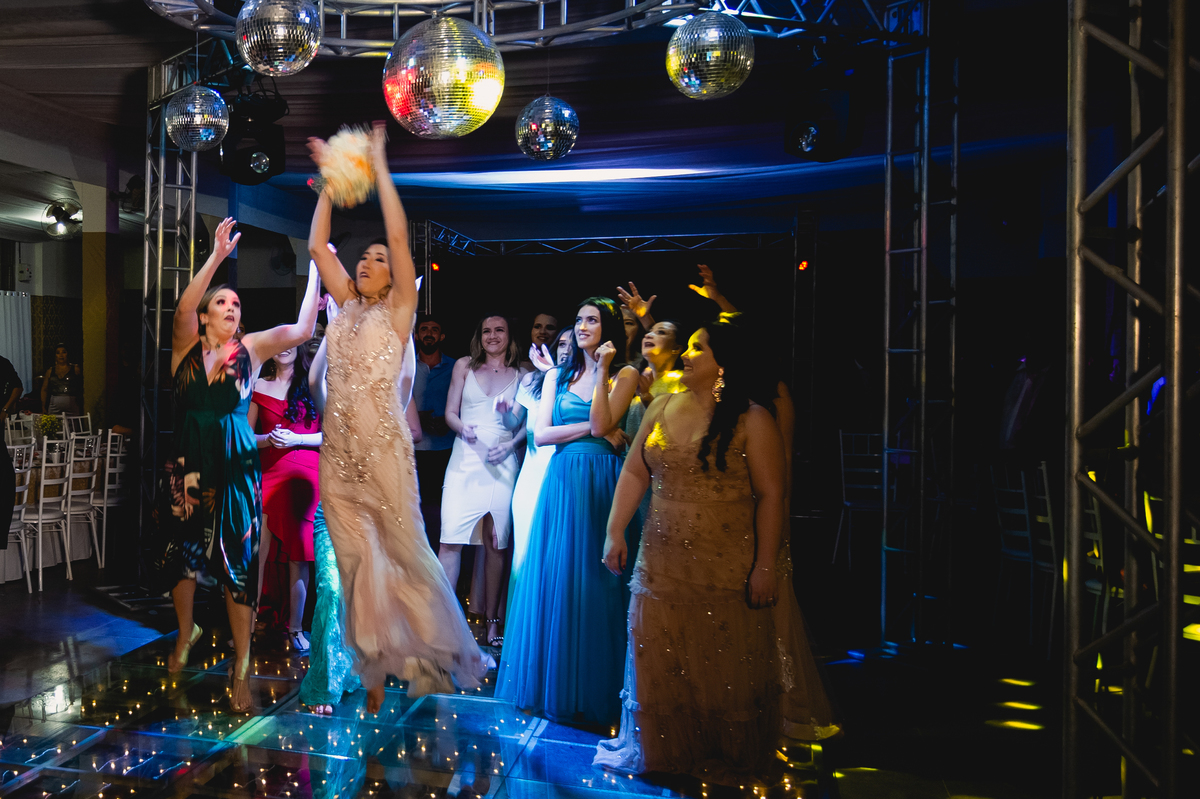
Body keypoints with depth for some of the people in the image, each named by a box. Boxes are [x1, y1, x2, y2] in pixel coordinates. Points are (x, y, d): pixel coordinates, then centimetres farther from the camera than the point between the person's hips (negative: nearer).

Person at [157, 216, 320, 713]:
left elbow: (302, 329, -6)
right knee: (182, 552, 13)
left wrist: (315, 269, -7)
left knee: (238, 561, -1)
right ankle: (186, 633, 42)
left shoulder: (250, 349, 4)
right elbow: (182, 308, -16)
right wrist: (218, 256, -24)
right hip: (190, 466, 1)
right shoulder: (186, 346, 4)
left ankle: (241, 667, 11)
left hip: (237, 469, -1)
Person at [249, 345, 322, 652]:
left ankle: (295, 629, 11)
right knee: (255, 553, -3)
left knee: (298, 554, 2)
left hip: (304, 476, -1)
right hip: (267, 474, 1)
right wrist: (268, 439, -8)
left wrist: (295, 438, -10)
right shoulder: (259, 386, 12)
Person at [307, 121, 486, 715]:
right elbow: (317, 245, 14)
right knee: (357, 561, 9)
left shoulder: (398, 310, 1)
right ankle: (376, 671, 20)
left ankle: (430, 653, 22)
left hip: (383, 448, -5)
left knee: (402, 552, 4)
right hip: (338, 453, 5)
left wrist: (379, 167, -3)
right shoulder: (345, 307, 14)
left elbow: (399, 236, -7)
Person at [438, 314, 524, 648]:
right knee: (451, 541, -8)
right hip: (465, 462, 0)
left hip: (502, 464, 0)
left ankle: (491, 620, 14)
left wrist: (511, 444, -10)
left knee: (496, 543, 4)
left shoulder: (521, 375, 9)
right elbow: (450, 413, 8)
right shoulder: (464, 366, 11)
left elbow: (526, 424, 8)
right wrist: (463, 428, -12)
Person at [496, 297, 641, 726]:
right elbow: (540, 434, 2)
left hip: (601, 485, -4)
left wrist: (602, 369, -13)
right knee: (553, 581, 6)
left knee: (592, 583, 0)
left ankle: (591, 689, 13)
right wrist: (595, 429, -7)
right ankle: (551, 685, 19)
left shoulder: (625, 374, 1)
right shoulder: (557, 376, 13)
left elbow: (601, 423, -13)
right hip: (561, 482, 4)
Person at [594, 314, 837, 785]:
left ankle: (729, 760, 28)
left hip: (727, 571, -4)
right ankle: (660, 750, 33)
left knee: (725, 668, 8)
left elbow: (771, 495, -11)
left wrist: (765, 566, -16)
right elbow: (634, 474, 9)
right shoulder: (662, 408, 7)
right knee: (658, 663, 13)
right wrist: (615, 533, 4)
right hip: (661, 565, 5)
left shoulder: (752, 421, -8)